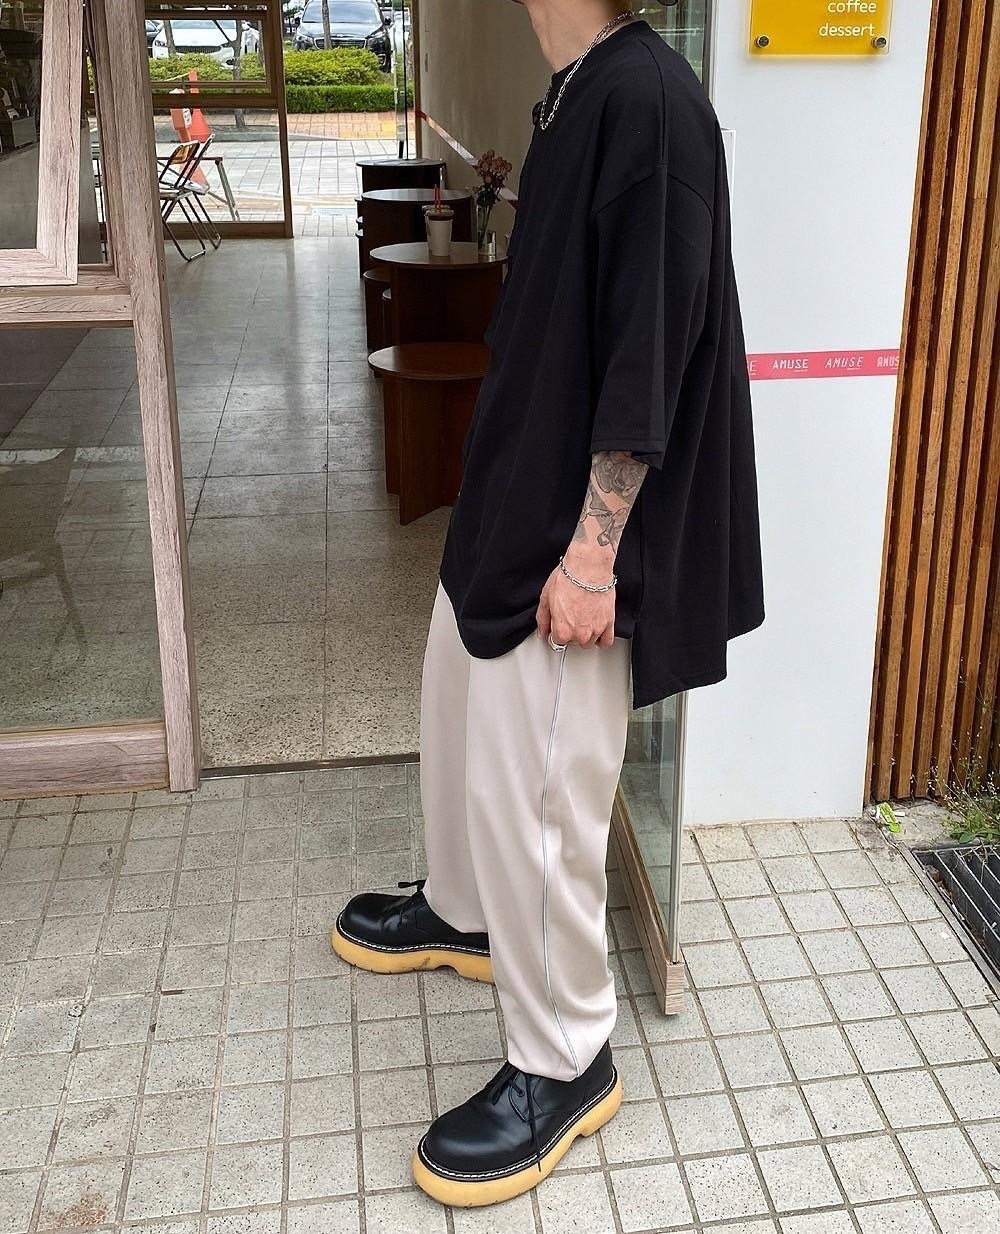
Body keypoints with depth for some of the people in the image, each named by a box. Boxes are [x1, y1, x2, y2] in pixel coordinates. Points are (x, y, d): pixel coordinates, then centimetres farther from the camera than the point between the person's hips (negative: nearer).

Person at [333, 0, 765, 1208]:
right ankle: (462, 909, 49)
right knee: (459, 716, 24)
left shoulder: (649, 97, -20)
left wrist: (593, 550, -21)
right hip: (506, 499, 10)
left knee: (533, 790, 0)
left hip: (569, 532, -10)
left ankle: (565, 1061, 20)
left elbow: (651, 356, -23)